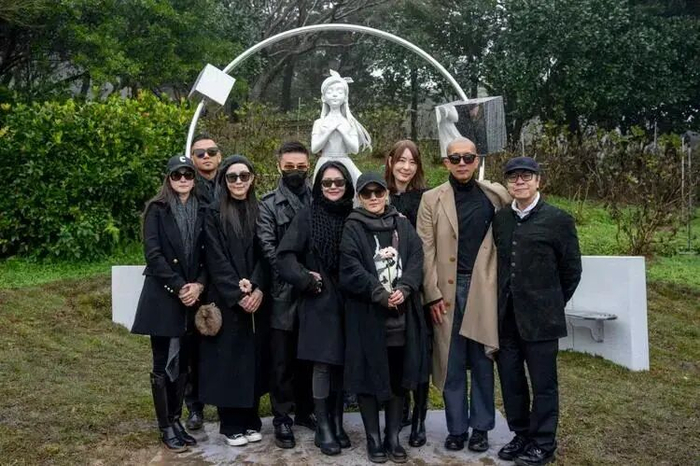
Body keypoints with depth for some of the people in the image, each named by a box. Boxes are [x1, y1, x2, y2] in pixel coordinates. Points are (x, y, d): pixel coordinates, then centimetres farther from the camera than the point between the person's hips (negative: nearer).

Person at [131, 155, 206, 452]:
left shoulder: (201, 211, 9)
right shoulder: (157, 209, -2)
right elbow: (153, 253, -10)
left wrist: (199, 285, -9)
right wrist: (179, 286, -15)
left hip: (193, 297, 4)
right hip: (163, 296, -4)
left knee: (182, 362, 10)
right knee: (163, 364, 2)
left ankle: (176, 420, 21)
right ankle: (165, 427, 11)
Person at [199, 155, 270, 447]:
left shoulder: (259, 211, 8)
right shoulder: (214, 214, 0)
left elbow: (264, 255, 1)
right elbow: (216, 259, -8)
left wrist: (258, 289, -14)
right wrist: (237, 293, -16)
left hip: (257, 299, 3)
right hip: (226, 300, -3)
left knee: (253, 358, 7)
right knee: (228, 359, 1)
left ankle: (251, 420, 19)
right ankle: (231, 425, 13)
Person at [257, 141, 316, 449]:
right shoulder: (268, 204, 2)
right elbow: (268, 248, -7)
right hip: (284, 292, -2)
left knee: (309, 357, 12)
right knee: (283, 361, 4)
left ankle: (305, 411, 27)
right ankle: (282, 419, 14)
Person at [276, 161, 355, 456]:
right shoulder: (307, 216, -1)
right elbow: (285, 255, -4)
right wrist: (306, 280, -10)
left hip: (348, 302, 3)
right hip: (319, 301, -3)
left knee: (342, 362, 9)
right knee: (323, 363, -2)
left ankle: (337, 422, 21)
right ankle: (323, 427, 8)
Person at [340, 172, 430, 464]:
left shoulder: (402, 224, 12)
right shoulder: (352, 228, 1)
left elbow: (416, 259, 1)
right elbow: (351, 269, -10)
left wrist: (403, 289, -15)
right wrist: (381, 294, -18)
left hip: (402, 314, 3)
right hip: (367, 315, -3)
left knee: (398, 377, 8)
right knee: (369, 376, 3)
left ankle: (393, 437, 20)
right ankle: (374, 439, 15)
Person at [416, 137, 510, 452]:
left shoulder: (496, 195, 6)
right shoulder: (432, 200, 3)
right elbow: (426, 251, -1)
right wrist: (432, 294, -8)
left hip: (483, 289, 0)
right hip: (447, 290, 0)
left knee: (482, 362, 7)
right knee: (451, 363, 7)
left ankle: (480, 427, 19)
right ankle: (456, 428, 18)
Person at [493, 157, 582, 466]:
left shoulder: (558, 220, -5)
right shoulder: (500, 219, 8)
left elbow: (571, 269, 1)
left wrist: (552, 305, 5)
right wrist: (503, 303, 10)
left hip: (540, 318, -4)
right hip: (506, 317, 5)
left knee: (543, 383, 4)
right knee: (510, 381, 11)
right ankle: (521, 435, 28)